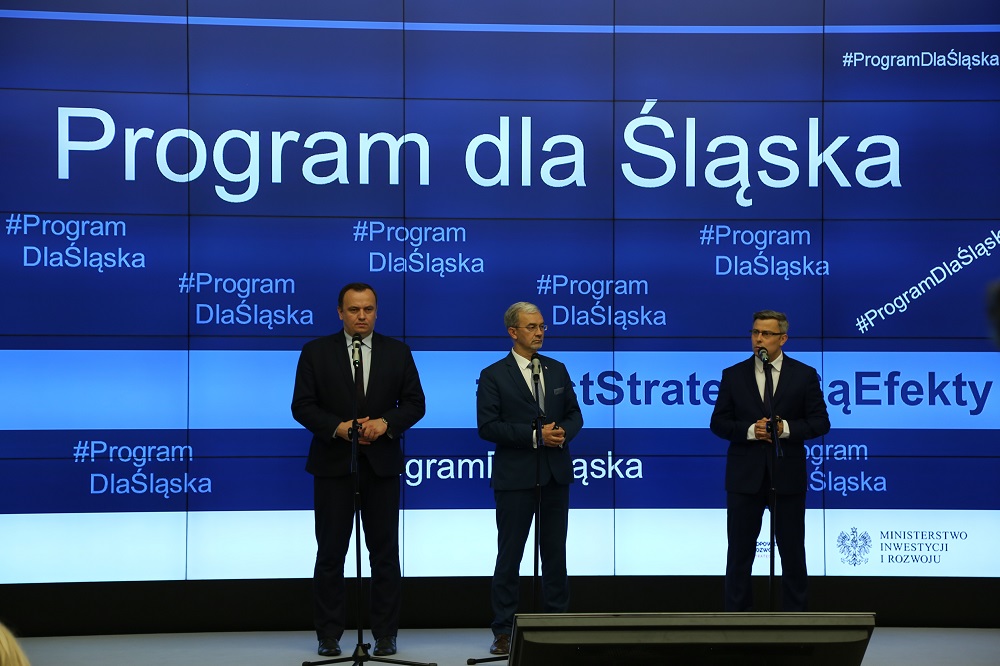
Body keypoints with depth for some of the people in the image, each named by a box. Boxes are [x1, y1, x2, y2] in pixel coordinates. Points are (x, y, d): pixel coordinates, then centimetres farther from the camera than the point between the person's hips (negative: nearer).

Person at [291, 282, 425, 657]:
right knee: (330, 553, 3)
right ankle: (329, 636, 10)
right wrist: (337, 427, -17)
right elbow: (302, 405, -2)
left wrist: (386, 422, -14)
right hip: (332, 463, -1)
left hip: (382, 464, 1)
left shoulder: (397, 352, 6)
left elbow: (414, 403, 4)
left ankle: (385, 634, 11)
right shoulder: (316, 352, 2)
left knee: (385, 552, 4)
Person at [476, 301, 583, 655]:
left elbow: (574, 414, 12)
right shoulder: (493, 375, -4)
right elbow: (487, 426, -11)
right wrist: (535, 436, -17)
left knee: (555, 553, 9)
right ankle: (503, 632, 7)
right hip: (515, 477, -4)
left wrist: (564, 432, -11)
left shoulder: (558, 370, 11)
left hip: (555, 476, 4)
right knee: (509, 556, 1)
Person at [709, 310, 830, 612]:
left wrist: (785, 428, -16)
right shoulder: (733, 375, 3)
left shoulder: (805, 375, 1)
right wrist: (749, 430, -16)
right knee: (740, 551, 3)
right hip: (745, 476, 0)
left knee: (792, 551, 7)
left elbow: (820, 422, -1)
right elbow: (719, 423, 2)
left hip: (788, 476, 0)